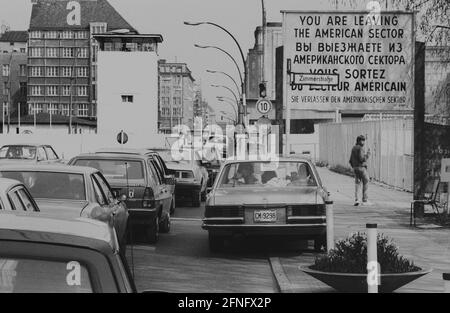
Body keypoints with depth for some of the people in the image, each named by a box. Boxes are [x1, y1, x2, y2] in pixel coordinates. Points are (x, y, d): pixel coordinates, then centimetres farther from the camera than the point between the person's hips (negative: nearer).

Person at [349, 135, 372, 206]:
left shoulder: (354, 148, 13)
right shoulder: (361, 148, -14)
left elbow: (351, 160, 15)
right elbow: (361, 159, -22)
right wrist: (367, 155, -11)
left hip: (355, 168, 8)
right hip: (362, 167, -8)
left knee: (357, 184, 8)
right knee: (365, 184, 2)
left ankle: (356, 200, -3)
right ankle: (365, 200, 2)